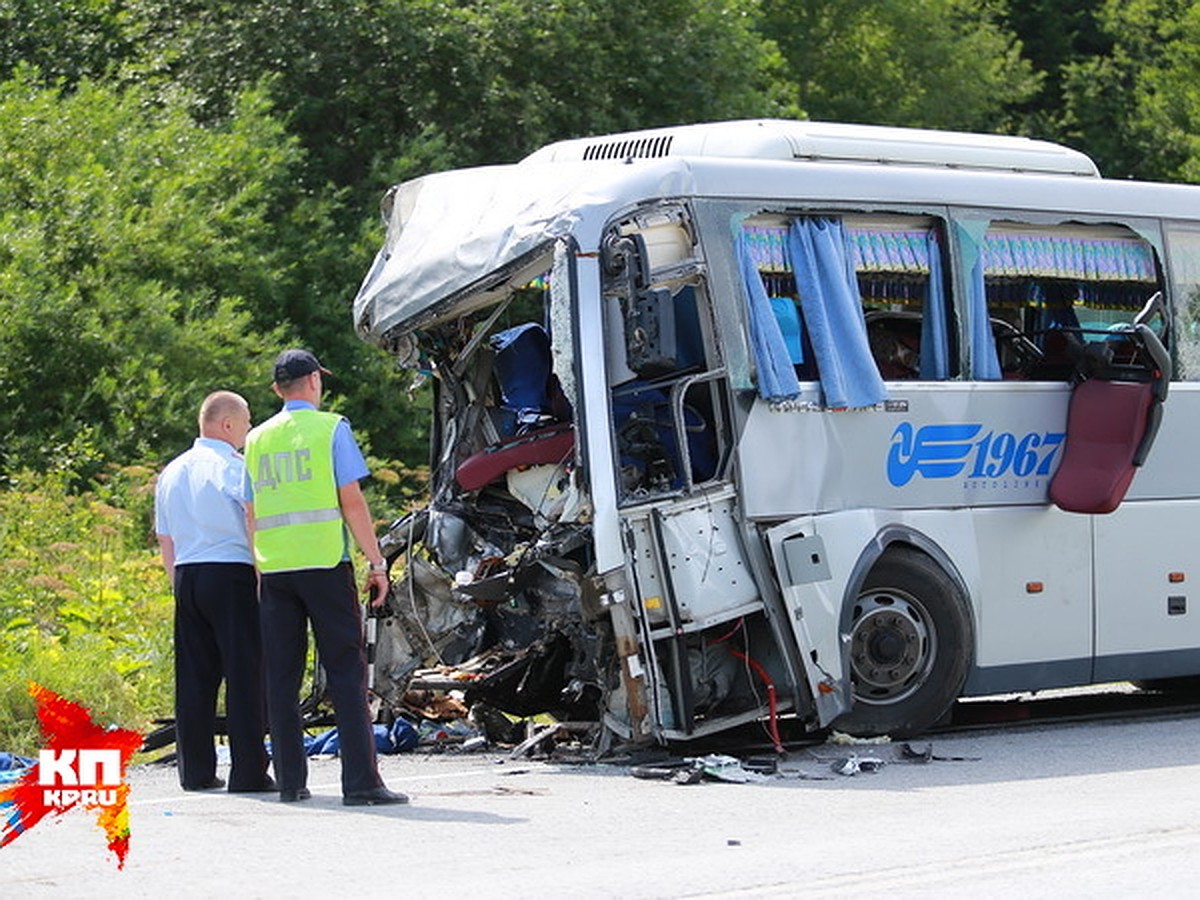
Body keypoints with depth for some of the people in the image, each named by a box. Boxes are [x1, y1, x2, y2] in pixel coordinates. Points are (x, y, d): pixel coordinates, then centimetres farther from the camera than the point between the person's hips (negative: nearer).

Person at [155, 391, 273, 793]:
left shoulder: (171, 472, 16)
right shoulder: (234, 469, -6)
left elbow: (165, 538, 19)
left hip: (186, 578, 7)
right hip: (233, 575, -7)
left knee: (194, 674, 9)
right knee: (245, 673, -4)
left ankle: (195, 770, 12)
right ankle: (248, 771, -5)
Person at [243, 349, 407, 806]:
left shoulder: (257, 439, 14)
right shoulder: (331, 427, -1)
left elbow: (250, 516, 15)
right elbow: (352, 502, -6)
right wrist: (377, 563, -4)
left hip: (274, 568, 5)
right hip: (325, 562, -5)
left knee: (281, 677, 7)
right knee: (346, 671, -4)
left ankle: (290, 781, 8)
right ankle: (360, 781, -8)